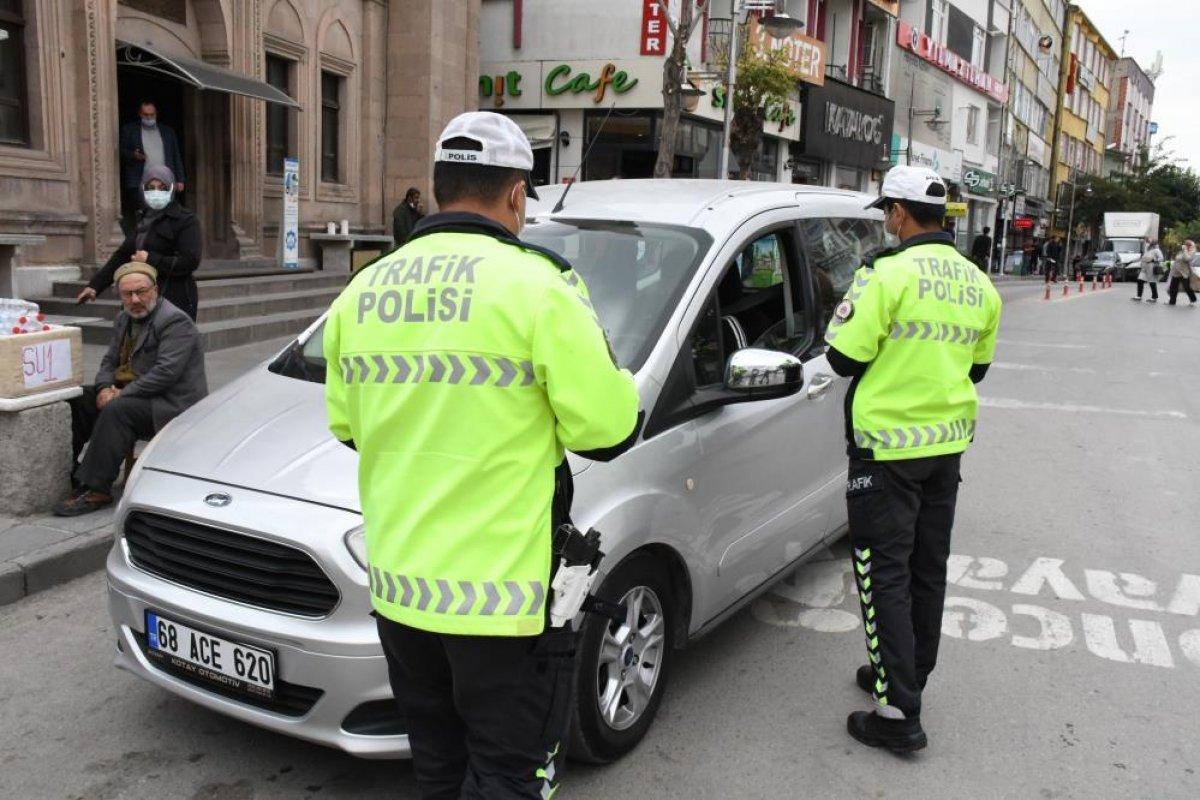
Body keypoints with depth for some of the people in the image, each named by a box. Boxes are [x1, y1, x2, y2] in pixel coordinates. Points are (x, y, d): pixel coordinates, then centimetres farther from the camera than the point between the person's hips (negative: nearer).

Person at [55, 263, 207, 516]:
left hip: (170, 405, -9)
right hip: (128, 393, 9)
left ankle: (96, 490, -28)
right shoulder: (124, 319, 15)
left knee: (117, 410, -31)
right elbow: (109, 361, 17)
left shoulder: (175, 322, -14)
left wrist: (123, 394, -21)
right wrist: (104, 388, -6)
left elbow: (166, 372, -24)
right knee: (77, 399, -2)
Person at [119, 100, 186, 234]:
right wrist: (133, 155, -15)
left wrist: (179, 180, 9)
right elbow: (121, 152, 6)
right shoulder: (129, 130, 11)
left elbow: (177, 157, 17)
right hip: (139, 186, -2)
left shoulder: (168, 132, 18)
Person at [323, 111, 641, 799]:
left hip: (398, 587, 6)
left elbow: (345, 425, 13)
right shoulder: (536, 285, -14)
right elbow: (609, 430, -12)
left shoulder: (362, 291, 5)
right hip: (504, 594, -6)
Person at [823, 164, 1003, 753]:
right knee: (927, 569, 17)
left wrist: (850, 314, 2)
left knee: (885, 573, -1)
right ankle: (908, 678, 33)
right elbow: (977, 366, 15)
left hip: (888, 445, -7)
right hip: (948, 444, 7)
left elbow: (844, 358, -17)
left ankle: (898, 713, 0)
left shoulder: (888, 274, -18)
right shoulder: (978, 285, 6)